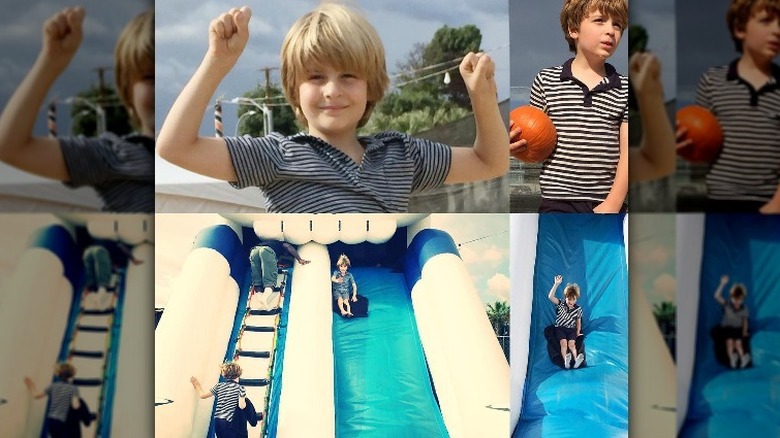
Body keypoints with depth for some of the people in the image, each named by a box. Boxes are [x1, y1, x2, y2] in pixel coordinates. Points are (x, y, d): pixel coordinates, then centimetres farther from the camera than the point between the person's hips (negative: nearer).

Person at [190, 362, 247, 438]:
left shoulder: (219, 386, 10)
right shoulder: (240, 388, -3)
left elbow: (202, 395, 15)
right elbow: (241, 406, -13)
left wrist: (197, 385, 31)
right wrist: (245, 402, 9)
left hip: (218, 421, 6)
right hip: (228, 422, -6)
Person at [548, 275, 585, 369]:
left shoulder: (578, 309, 2)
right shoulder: (560, 305, -4)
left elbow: (578, 322, 14)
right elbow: (550, 297, -21)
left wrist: (578, 332, 0)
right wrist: (556, 284, -30)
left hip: (571, 329, 1)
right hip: (560, 328, -1)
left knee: (571, 344, -26)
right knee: (563, 343, -28)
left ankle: (576, 359, -44)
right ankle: (566, 361, -47)